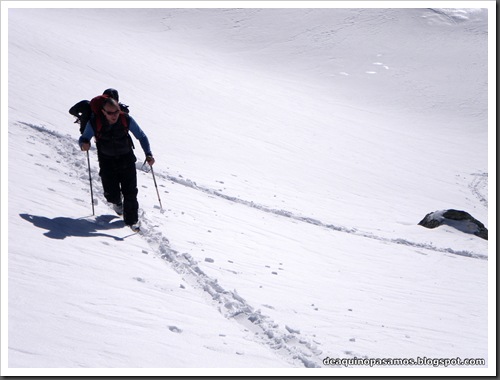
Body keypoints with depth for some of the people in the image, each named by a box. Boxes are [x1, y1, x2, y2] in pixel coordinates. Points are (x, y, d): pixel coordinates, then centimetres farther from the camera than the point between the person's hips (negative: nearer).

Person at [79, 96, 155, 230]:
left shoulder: (126, 120, -17)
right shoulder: (94, 123, -19)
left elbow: (141, 137, -5)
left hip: (126, 159, 0)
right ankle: (117, 201, 36)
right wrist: (84, 144, -30)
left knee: (130, 192, -7)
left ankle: (131, 220, 10)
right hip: (107, 161, 0)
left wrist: (148, 154, -16)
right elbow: (83, 138, -6)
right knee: (112, 194, -2)